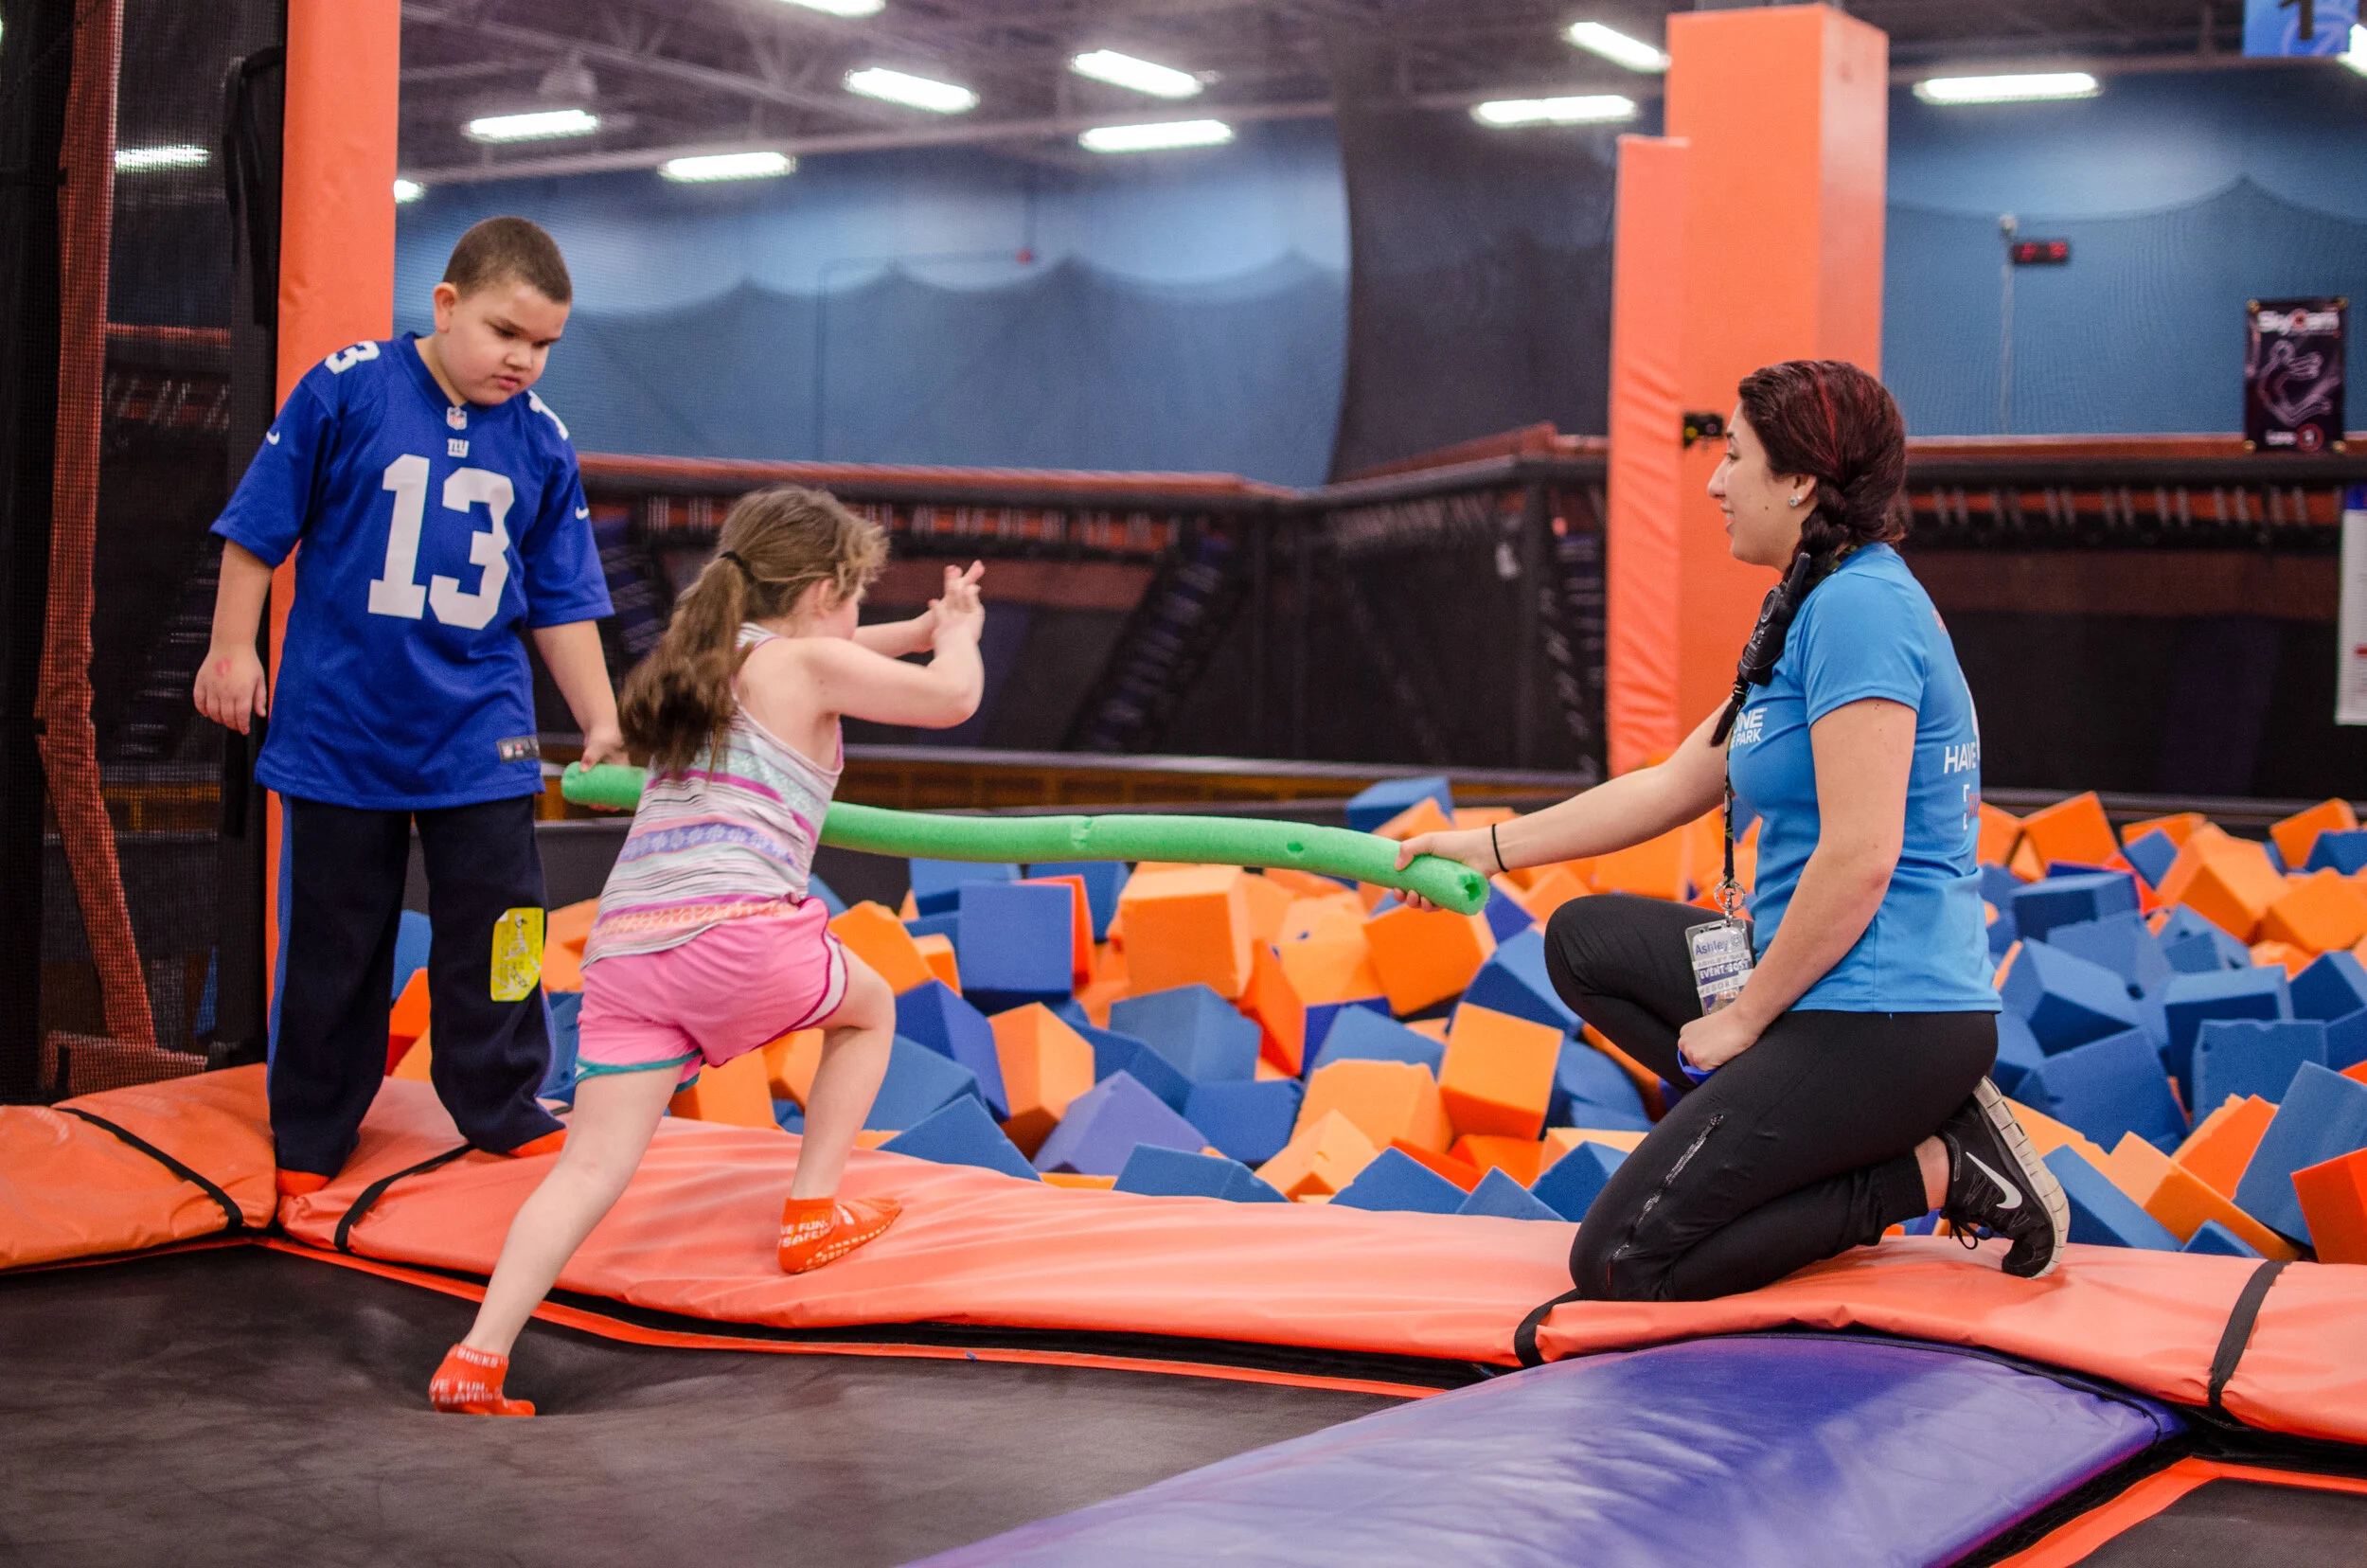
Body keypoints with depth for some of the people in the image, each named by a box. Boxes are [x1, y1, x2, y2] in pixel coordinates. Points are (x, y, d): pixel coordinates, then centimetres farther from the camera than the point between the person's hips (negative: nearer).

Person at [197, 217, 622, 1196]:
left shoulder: (542, 444, 1)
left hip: (480, 736, 2)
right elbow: (258, 526, -1)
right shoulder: (347, 390, -9)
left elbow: (561, 602, 7)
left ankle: (505, 1112, 19)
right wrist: (233, 648, 0)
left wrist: (601, 725, 5)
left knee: (493, 927, 3)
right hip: (338, 723, -2)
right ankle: (310, 1137, 22)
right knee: (332, 938, 9)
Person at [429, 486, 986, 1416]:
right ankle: (813, 1211, 23)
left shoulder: (709, 659, 28)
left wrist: (925, 626, 51)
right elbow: (952, 697, 2)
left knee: (594, 1164, -1)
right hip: (738, 928, -6)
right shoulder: (807, 664, 6)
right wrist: (959, 635, 23)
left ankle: (480, 1355, -13)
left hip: (622, 946, 6)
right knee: (867, 1008, 25)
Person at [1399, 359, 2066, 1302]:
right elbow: (1673, 787, 22)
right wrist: (1490, 847, 22)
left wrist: (1744, 1018, -13)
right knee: (1584, 940, 20)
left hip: (1884, 1023, -10)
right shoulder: (1818, 607, 15)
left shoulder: (1858, 606, -17)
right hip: (1835, 999, 10)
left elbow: (1860, 859, -23)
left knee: (1618, 1268, -10)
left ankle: (1931, 1170, -5)